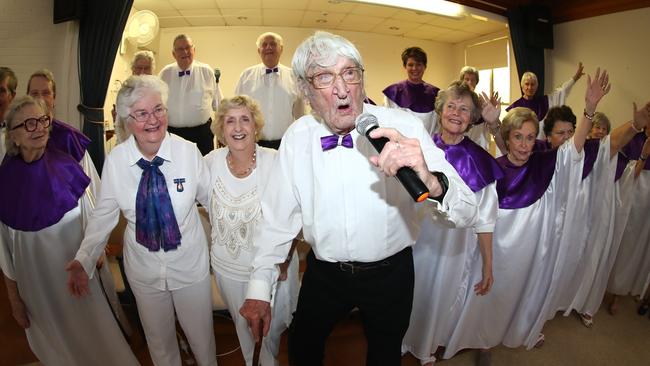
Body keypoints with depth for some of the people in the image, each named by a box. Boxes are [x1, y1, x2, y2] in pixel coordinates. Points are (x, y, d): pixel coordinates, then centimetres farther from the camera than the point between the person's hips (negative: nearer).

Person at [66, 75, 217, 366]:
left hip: (191, 264, -1)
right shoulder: (115, 161, -12)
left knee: (201, 335, 19)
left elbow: (211, 198, -6)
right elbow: (103, 214, -2)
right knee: (158, 340, 24)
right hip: (143, 268, 2)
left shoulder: (188, 151, -17)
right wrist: (83, 260, -7)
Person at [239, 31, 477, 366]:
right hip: (323, 272, 2)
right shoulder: (296, 137, -10)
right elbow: (278, 217, -3)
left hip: (390, 272, -1)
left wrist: (431, 183, -44)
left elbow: (466, 214, -22)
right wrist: (258, 289, -3)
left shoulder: (404, 128, -18)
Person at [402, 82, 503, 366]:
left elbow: (484, 219, -6)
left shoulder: (478, 161, -9)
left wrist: (488, 266, -3)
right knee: (410, 295, 16)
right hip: (416, 242, 1)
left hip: (454, 246, -1)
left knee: (441, 298, 18)